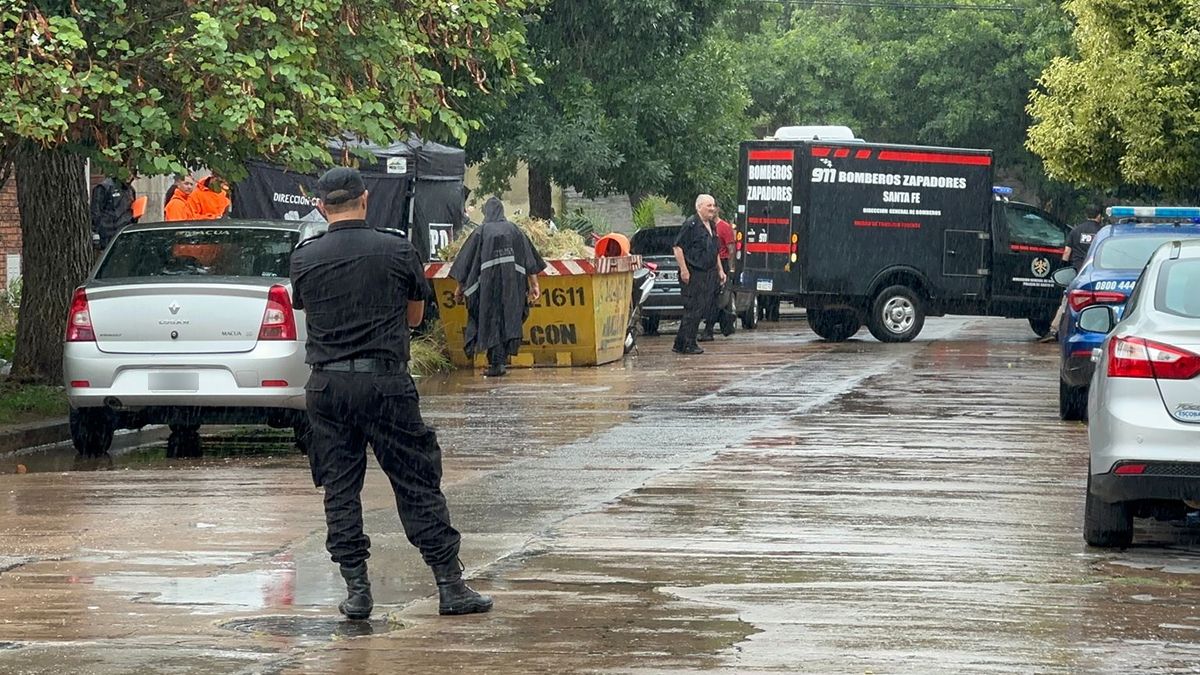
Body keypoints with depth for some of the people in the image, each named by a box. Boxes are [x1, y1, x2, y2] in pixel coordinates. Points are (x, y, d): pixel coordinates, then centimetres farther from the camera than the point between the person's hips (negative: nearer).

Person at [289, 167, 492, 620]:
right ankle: (451, 586, 4)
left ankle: (357, 590, 5)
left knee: (339, 489, 9)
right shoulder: (397, 250, -2)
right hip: (386, 382, -1)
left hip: (326, 383, 1)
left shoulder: (304, 258, 1)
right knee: (418, 485, 3)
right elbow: (415, 315, 12)